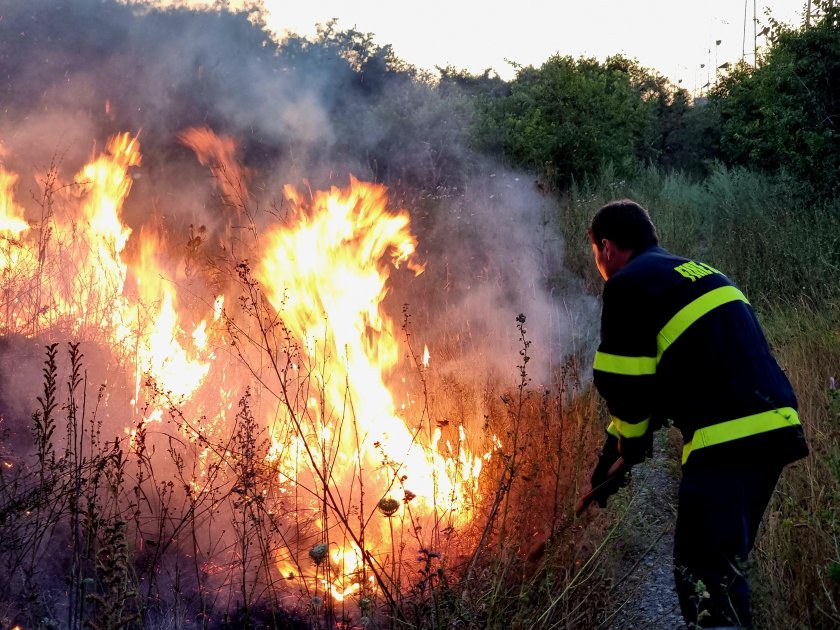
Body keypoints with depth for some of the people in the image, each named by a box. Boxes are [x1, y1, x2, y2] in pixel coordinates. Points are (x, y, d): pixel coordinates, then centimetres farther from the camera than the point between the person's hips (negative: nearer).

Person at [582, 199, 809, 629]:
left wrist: (627, 449, 14)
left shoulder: (628, 284, -2)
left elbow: (624, 384, -5)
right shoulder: (698, 272, 26)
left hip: (727, 440, -9)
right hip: (774, 428, 9)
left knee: (701, 576, -8)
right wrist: (617, 451, 28)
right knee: (722, 569, 21)